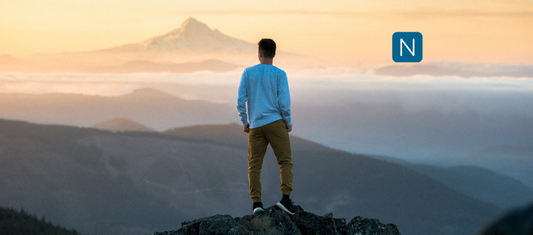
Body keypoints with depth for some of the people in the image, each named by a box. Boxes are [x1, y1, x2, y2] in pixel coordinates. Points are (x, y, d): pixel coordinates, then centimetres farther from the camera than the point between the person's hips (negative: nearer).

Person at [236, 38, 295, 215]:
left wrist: (244, 122, 12)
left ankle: (256, 202, -2)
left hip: (255, 126, 2)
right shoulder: (279, 74, -2)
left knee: (254, 165, 6)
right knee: (285, 161, 2)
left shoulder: (248, 73, 5)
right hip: (276, 122, -2)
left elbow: (240, 100, 2)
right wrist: (288, 122, 7)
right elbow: (284, 101, -6)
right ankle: (285, 197, -13)